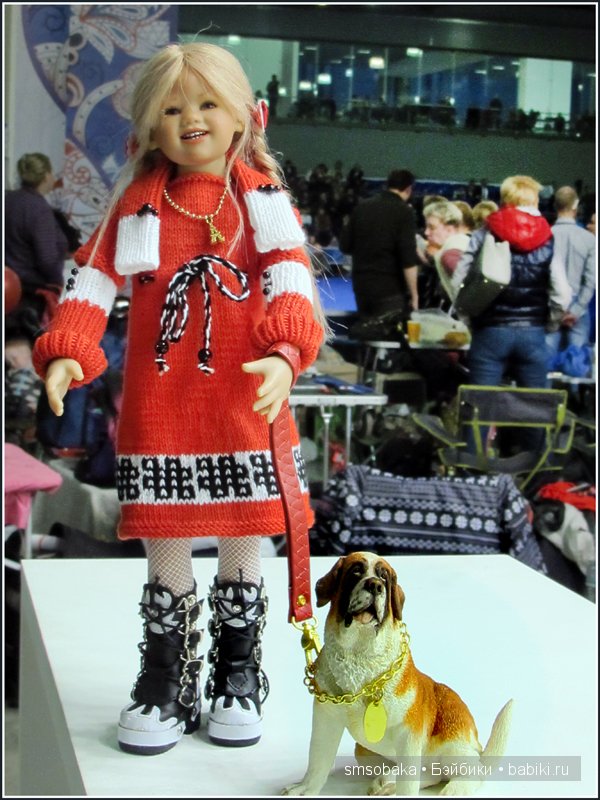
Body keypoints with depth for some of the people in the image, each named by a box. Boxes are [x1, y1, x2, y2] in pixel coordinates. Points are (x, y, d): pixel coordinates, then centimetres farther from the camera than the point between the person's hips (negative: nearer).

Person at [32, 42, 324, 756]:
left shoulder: (260, 195, 2)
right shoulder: (139, 201, 7)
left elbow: (291, 276, -8)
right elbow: (94, 277, 2)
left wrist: (284, 352, -26)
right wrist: (67, 351, -14)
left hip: (243, 403, -1)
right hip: (157, 408, 1)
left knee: (241, 542, 9)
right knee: (165, 546, 8)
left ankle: (237, 677, 27)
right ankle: (165, 682, 23)